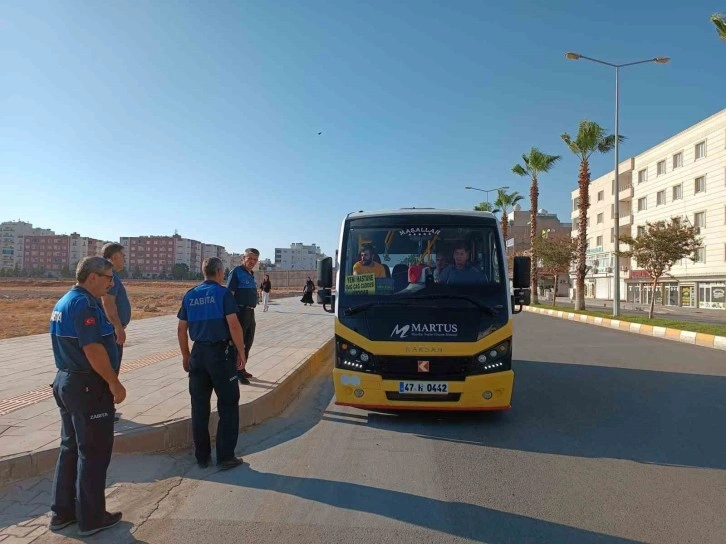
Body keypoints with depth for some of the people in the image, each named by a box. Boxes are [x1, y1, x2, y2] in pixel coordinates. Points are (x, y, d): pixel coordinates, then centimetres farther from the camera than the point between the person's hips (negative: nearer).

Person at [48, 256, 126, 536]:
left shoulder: (64, 301, 11)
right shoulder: (84, 304, -21)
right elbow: (93, 349, -26)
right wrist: (115, 383, -18)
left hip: (65, 381, 10)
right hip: (88, 386, -10)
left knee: (70, 448, 19)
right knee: (94, 452, 3)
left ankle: (62, 512, 30)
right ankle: (91, 518, 15)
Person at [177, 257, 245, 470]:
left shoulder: (190, 296, 8)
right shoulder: (223, 293, -8)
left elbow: (181, 329, 11)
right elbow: (234, 325, -16)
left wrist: (186, 355, 19)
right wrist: (241, 352, -7)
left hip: (198, 353, 6)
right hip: (221, 352, -5)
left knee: (199, 406, 12)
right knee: (228, 405, 5)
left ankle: (202, 457, 21)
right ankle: (226, 457, 8)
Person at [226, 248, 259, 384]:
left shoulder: (251, 274, 14)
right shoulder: (236, 272, -11)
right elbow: (229, 294, -16)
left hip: (250, 312, 9)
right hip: (240, 312, -9)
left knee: (248, 342, 16)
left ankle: (242, 369, 29)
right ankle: (237, 372, 8)